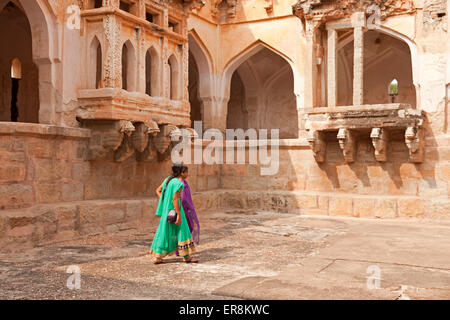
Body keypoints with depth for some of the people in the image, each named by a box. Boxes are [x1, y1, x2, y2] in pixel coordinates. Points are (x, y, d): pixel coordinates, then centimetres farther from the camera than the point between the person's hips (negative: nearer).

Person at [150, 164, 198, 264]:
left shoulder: (168, 179, 9)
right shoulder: (178, 183, -16)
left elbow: (158, 191, 13)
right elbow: (175, 198, -23)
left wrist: (165, 203, 11)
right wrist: (179, 215, -22)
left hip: (166, 210, 8)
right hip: (174, 209, -8)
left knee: (164, 231, 12)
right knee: (181, 231, 3)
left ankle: (157, 257, 13)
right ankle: (186, 256, 11)